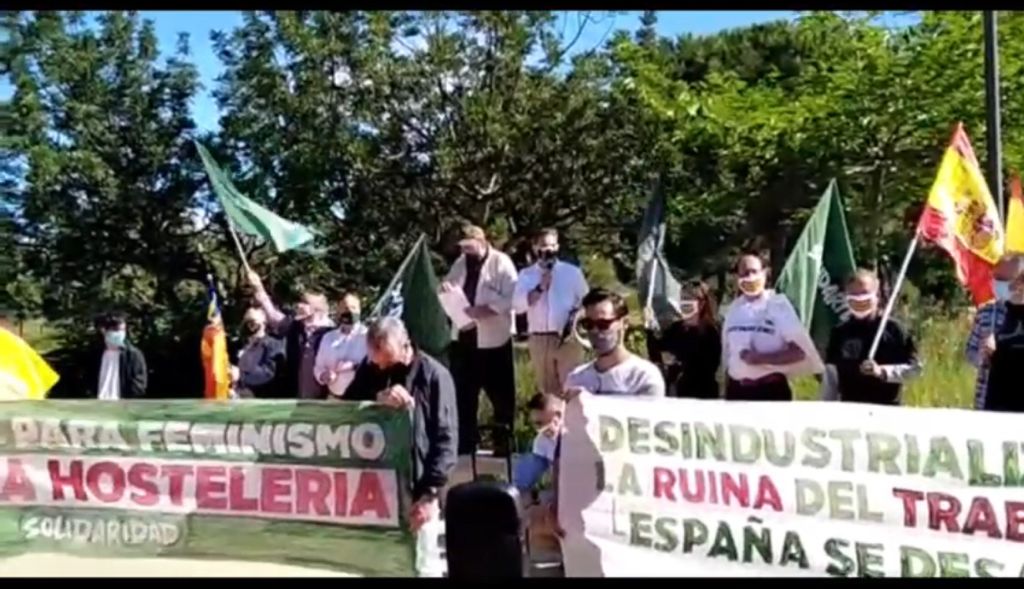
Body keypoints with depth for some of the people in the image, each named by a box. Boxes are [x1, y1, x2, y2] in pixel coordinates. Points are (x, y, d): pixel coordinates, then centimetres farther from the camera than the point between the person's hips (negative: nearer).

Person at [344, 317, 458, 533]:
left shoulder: (434, 375, -7)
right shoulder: (369, 369, 8)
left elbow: (445, 438, -9)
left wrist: (430, 494, -16)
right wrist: (378, 399, -21)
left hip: (416, 493, -4)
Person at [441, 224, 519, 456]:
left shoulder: (501, 263, -7)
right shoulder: (460, 263, 13)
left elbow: (512, 298, -15)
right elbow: (451, 291, 18)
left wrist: (487, 310, -27)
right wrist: (445, 288, -6)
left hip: (492, 339, -6)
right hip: (463, 336, 6)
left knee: (501, 394, 2)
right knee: (463, 393, 11)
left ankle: (503, 443, 13)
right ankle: (465, 443, 22)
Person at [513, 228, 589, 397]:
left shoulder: (572, 272, 6)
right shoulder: (526, 274, 8)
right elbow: (518, 306, -4)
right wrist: (540, 287, -13)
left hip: (568, 338, -2)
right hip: (539, 340, 2)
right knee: (548, 389, 10)